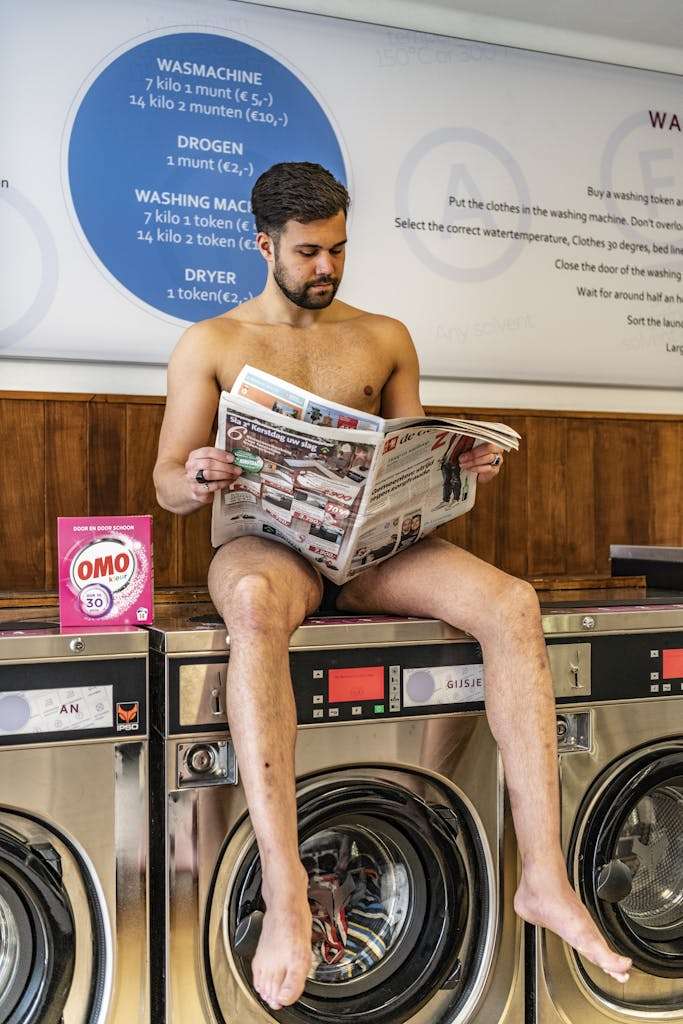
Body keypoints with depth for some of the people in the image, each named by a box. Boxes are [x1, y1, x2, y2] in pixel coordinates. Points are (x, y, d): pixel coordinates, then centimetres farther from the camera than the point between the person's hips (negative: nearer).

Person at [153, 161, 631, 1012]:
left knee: (513, 602, -25)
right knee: (255, 605, -41)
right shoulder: (211, 344, 9)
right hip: (264, 539, -2)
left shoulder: (385, 338, 18)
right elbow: (167, 482, 4)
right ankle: (285, 898, -40)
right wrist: (194, 481, -21)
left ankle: (543, 876, -23)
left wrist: (462, 464, -7)